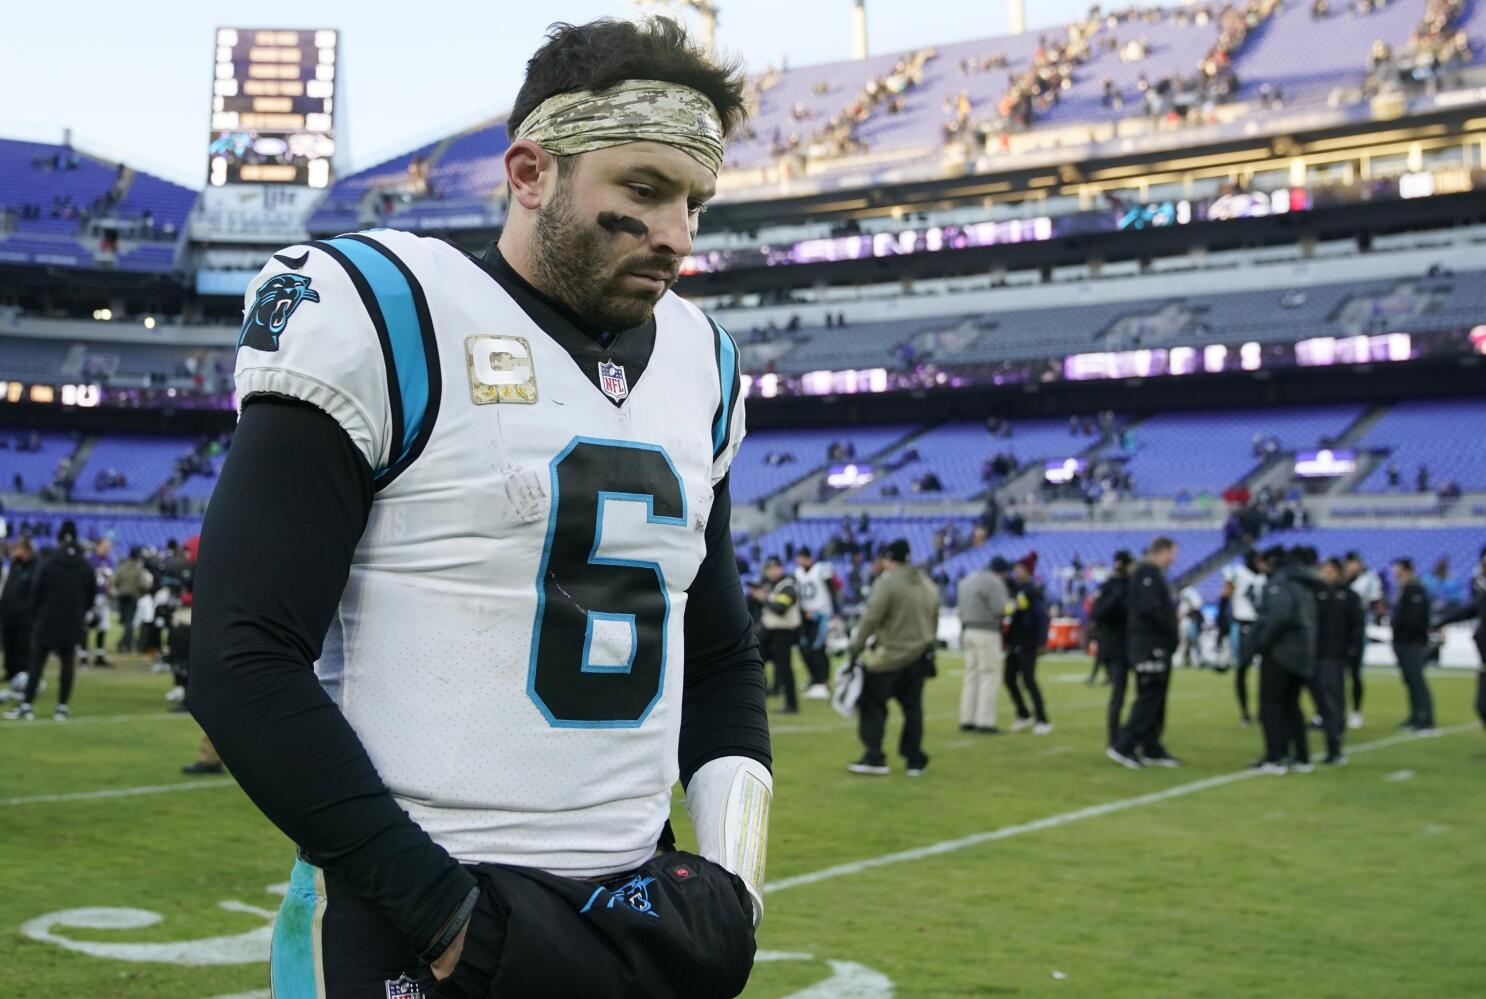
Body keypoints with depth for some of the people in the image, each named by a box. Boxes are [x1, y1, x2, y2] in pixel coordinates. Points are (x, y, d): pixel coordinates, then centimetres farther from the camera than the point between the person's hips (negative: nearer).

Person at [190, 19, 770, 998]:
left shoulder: (699, 359, 7)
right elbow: (245, 664, -15)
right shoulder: (383, 319, -11)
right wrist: (452, 912, -17)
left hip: (635, 908, 6)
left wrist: (731, 870, 2)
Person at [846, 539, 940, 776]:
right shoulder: (927, 583, 13)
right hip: (919, 657, 7)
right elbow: (934, 622, 17)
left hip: (888, 658, -7)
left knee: (872, 704, 1)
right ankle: (915, 761, 13)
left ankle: (874, 758, -2)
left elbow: (871, 618, -18)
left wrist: (856, 646, -12)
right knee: (912, 707, 12)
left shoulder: (887, 581, -12)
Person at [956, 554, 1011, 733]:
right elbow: (1001, 610, -16)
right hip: (987, 633, -8)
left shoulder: (967, 580, 15)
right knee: (990, 676, -4)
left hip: (968, 630, 8)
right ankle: (984, 721, -8)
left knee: (972, 675, 11)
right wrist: (1008, 599, 1)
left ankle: (967, 720, 10)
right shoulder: (994, 582, -11)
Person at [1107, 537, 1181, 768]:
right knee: (1149, 696, -9)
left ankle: (1152, 749, 16)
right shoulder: (1147, 573, -14)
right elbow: (1148, 608, -24)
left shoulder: (1154, 574, 19)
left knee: (1154, 698, 12)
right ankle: (1123, 746, -8)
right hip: (1150, 645, -10)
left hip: (1156, 646, 10)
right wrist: (1170, 628, -14)